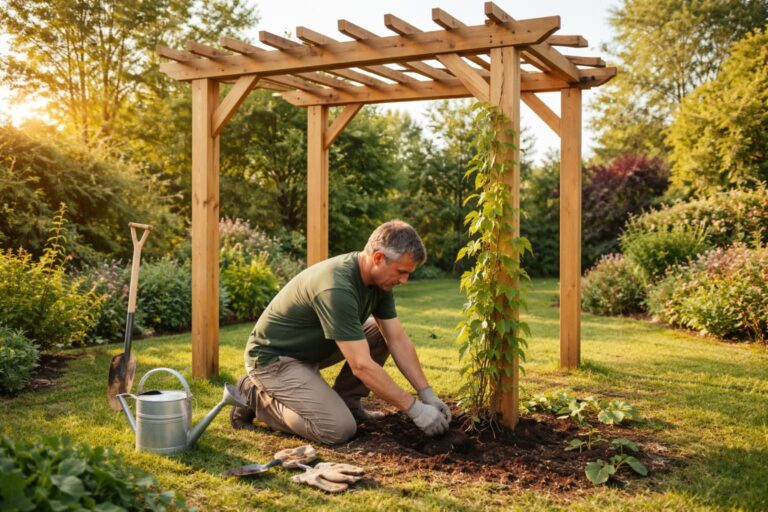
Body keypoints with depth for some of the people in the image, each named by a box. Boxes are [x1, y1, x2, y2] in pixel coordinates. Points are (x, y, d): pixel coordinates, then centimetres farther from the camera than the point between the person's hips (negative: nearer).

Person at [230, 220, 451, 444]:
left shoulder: (379, 279, -6)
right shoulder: (337, 288, -34)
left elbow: (398, 340, -1)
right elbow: (362, 365, -33)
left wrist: (428, 395, -6)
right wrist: (415, 409, -27)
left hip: (313, 348, 9)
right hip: (273, 357, -9)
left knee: (381, 333, 0)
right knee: (340, 429, -21)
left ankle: (345, 400, 10)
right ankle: (255, 397, -3)